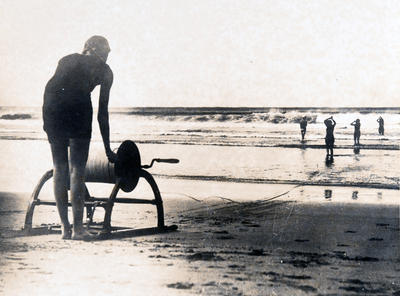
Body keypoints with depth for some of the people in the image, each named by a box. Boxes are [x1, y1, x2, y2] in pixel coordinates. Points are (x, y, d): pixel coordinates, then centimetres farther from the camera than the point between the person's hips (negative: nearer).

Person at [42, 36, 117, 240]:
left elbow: (49, 87, 10)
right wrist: (107, 150, 19)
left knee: (59, 168, 10)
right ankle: (77, 228, 2)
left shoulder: (67, 59, 27)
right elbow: (103, 112, 16)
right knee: (77, 169, 2)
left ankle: (65, 227, 13)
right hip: (77, 107, -3)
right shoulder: (104, 70, 19)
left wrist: (46, 120, 11)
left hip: (52, 107, 3)